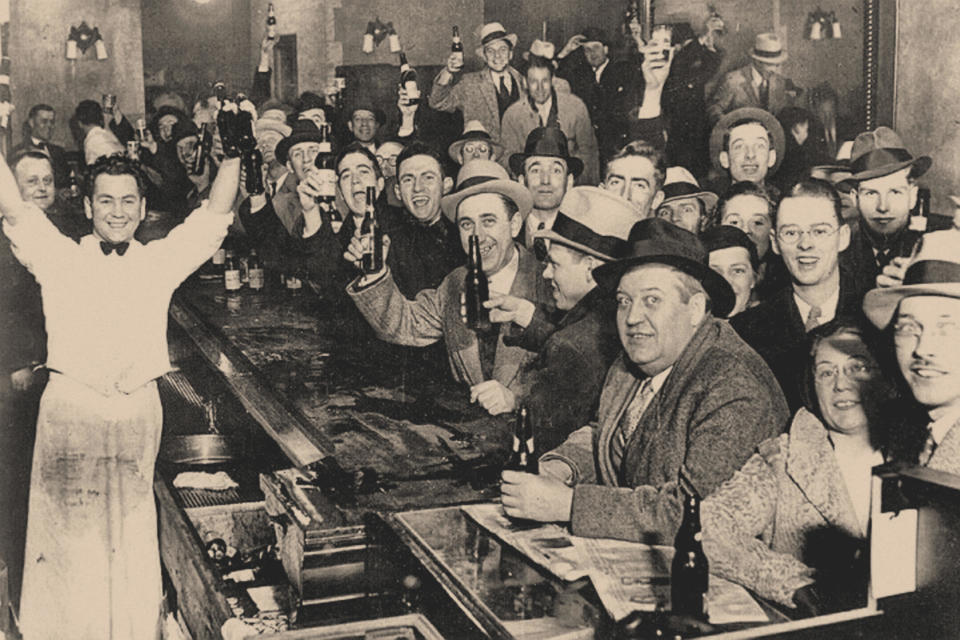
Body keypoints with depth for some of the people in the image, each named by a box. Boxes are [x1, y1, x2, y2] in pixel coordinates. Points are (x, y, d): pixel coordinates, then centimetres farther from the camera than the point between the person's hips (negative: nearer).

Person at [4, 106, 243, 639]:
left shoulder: (160, 261, 7)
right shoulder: (59, 258, 4)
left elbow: (216, 214, 2)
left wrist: (232, 151, -8)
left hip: (138, 411, 1)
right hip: (69, 410, -1)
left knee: (132, 539, 11)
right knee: (65, 534, 7)